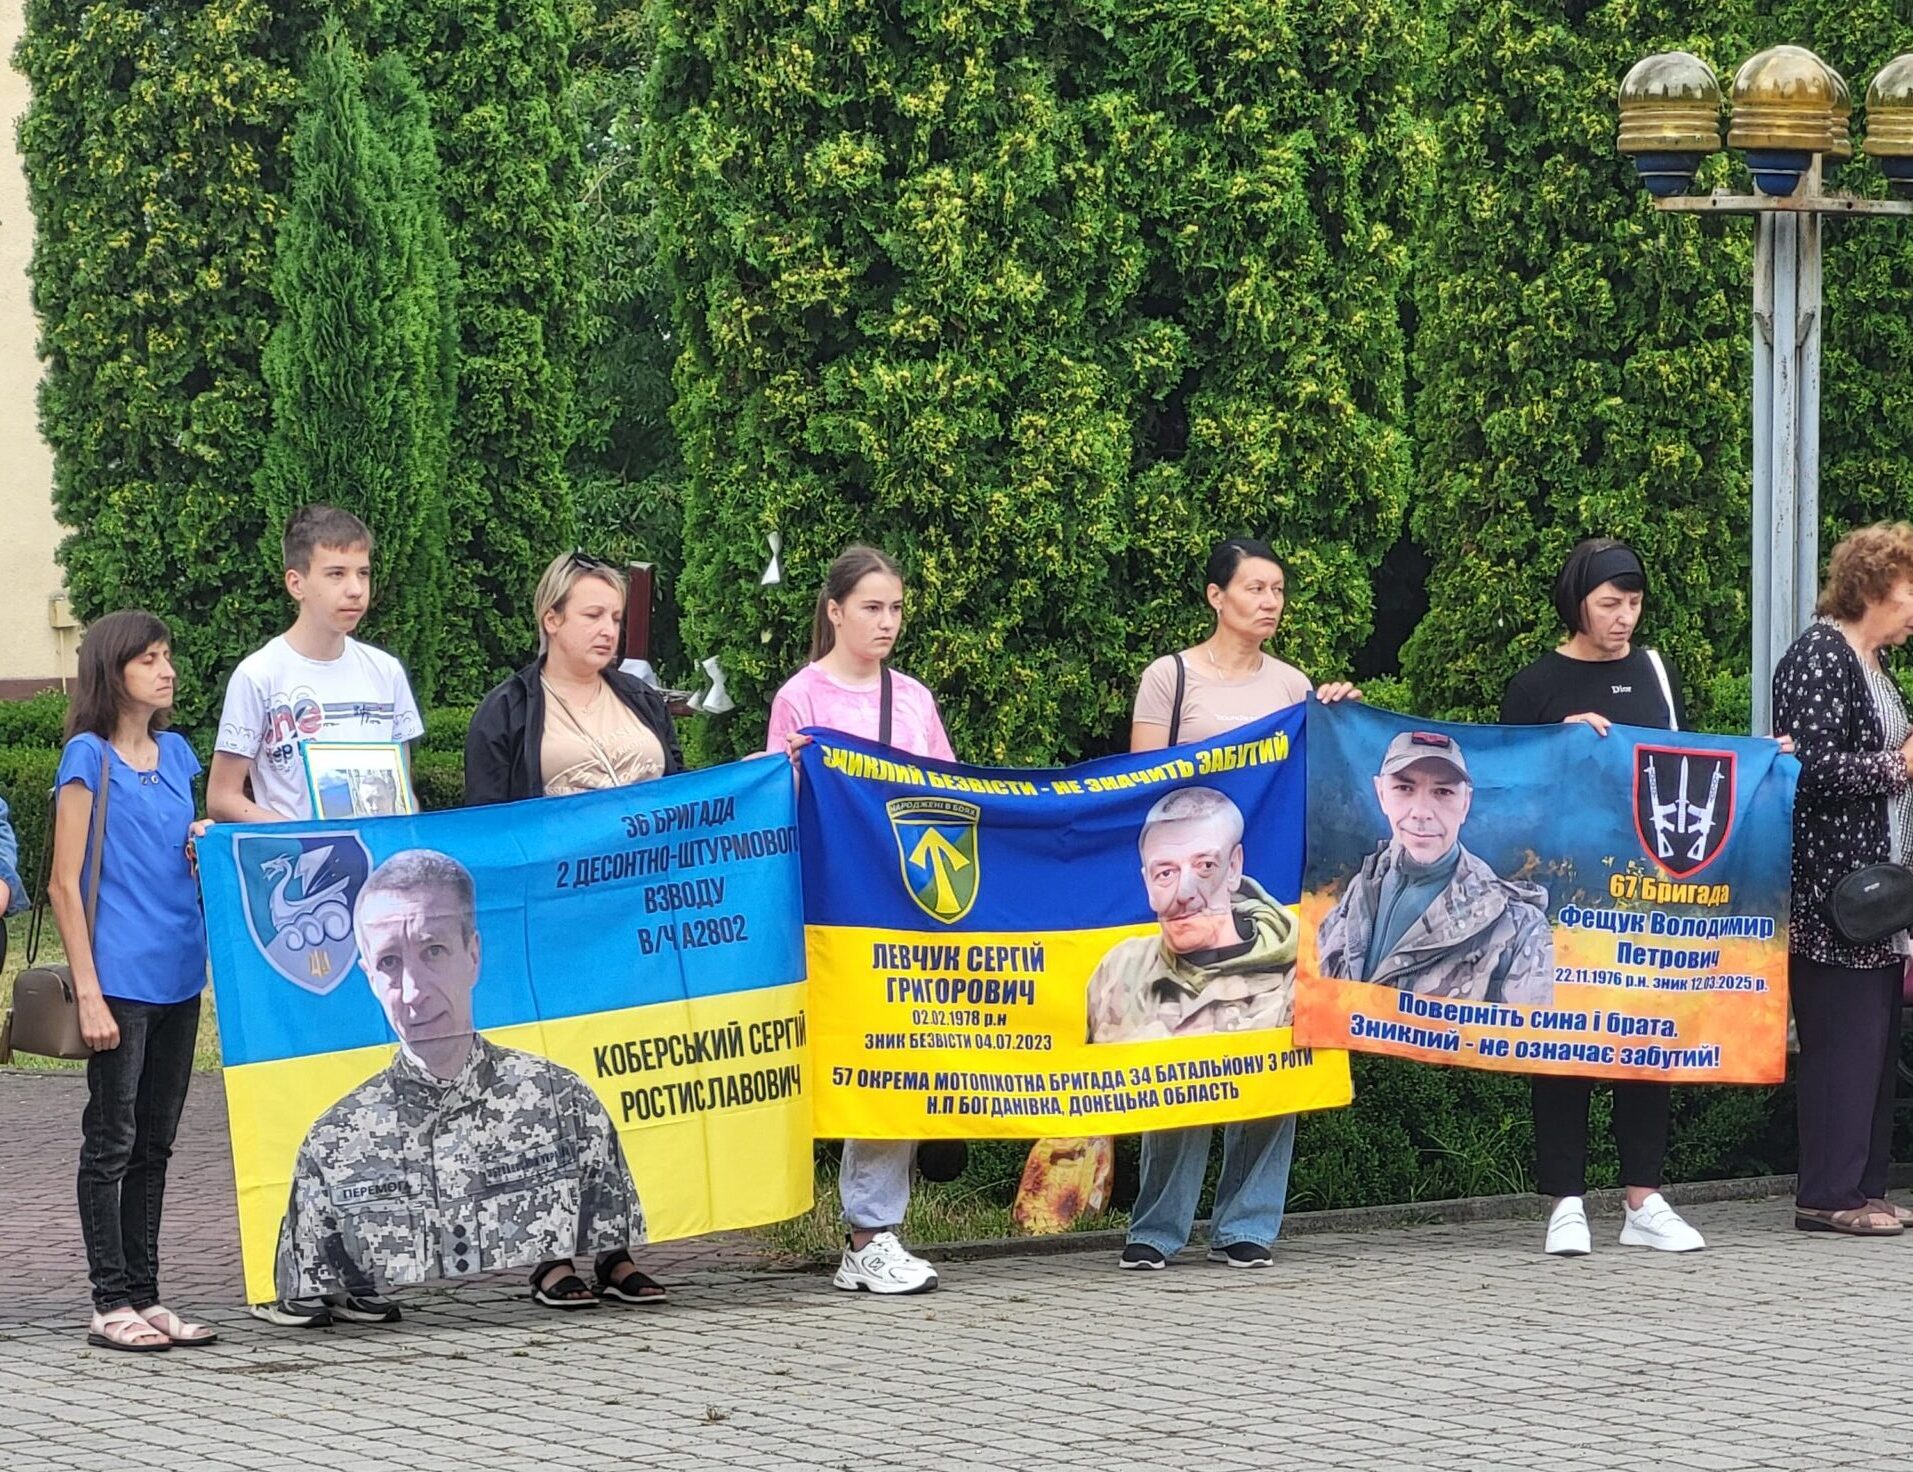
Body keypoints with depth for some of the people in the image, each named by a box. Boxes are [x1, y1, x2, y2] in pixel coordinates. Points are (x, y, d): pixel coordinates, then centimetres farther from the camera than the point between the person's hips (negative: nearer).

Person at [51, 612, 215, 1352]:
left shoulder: (175, 753, 12)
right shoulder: (89, 757, -7)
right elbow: (65, 886, -9)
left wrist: (204, 846, 1)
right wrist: (89, 993, -14)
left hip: (178, 975, 6)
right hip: (119, 977, -6)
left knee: (155, 1143, 10)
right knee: (112, 1142, -1)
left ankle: (145, 1296, 16)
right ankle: (111, 1304, 2)